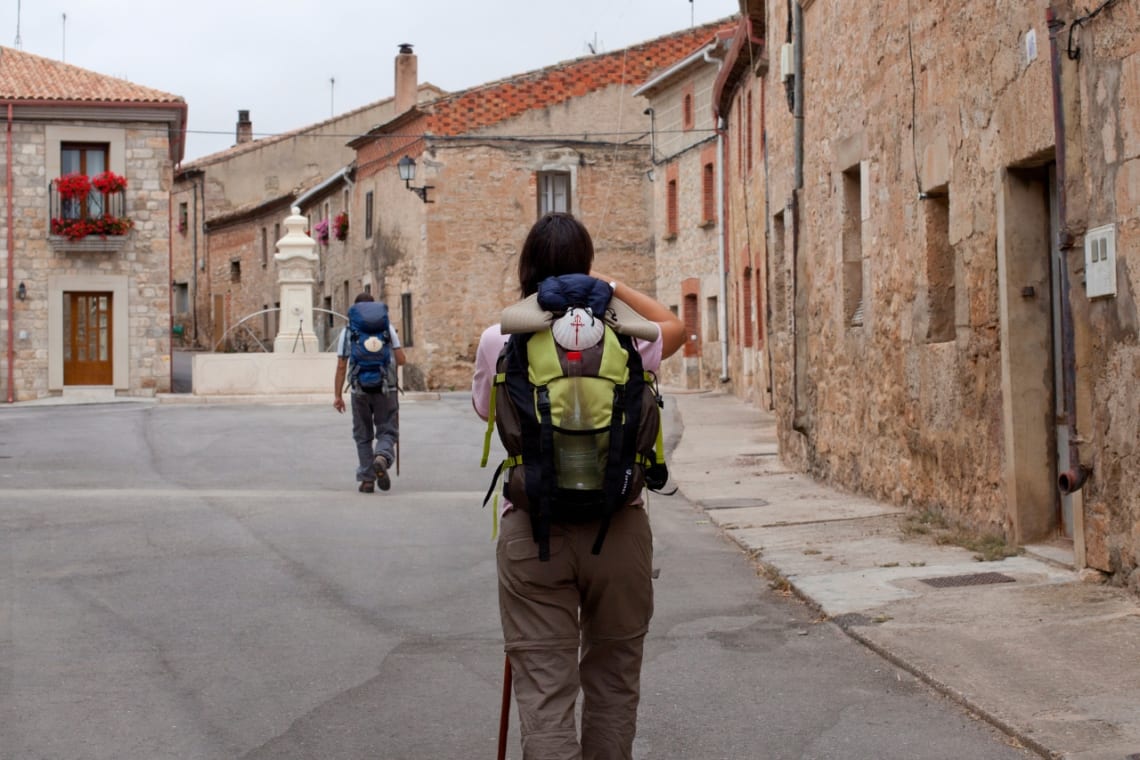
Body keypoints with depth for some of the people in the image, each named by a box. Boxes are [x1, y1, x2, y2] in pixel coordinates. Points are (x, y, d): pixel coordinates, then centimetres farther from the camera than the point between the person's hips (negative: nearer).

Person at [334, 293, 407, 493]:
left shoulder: (347, 332, 4)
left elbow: (341, 367, 0)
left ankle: (367, 479, 8)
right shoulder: (387, 327, 3)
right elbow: (401, 360, 1)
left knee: (363, 436, 11)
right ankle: (382, 458, -24)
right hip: (385, 389, -1)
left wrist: (337, 395, 4)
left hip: (359, 390, 1)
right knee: (387, 431, 7)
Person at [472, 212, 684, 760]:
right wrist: (611, 285, 20)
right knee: (613, 683, 17)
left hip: (532, 529, -1)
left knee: (543, 691, 2)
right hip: (617, 526, 1)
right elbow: (674, 325, 19)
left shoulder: (498, 341, -3)